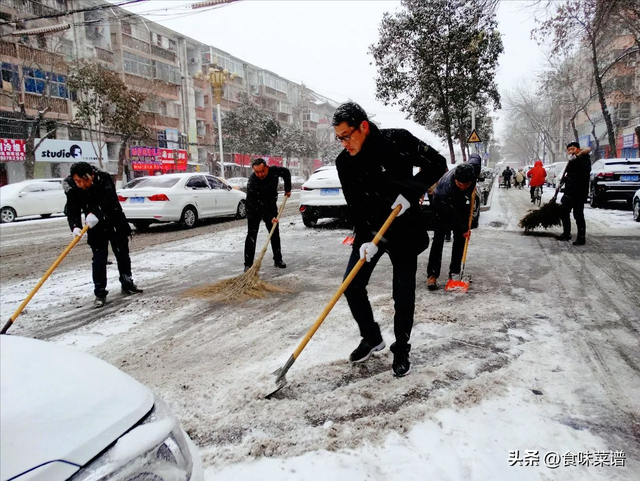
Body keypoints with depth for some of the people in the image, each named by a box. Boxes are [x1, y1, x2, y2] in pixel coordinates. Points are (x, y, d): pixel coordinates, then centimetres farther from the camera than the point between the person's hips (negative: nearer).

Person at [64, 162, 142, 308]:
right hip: (96, 229, 1)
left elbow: (108, 200, -37)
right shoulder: (72, 190, -16)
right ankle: (100, 293, 2)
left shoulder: (104, 179, -25)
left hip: (116, 223, 0)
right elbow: (72, 211, -22)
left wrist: (95, 213, -52)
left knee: (122, 253, 11)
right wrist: (75, 226, -41)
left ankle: (127, 284, 29)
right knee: (99, 258, -5)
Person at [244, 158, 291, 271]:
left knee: (275, 233, 8)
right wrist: (270, 217, -37)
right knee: (252, 235, -9)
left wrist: (288, 189, 1)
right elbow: (256, 205, -32)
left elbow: (286, 172, 4)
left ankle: (278, 260, 20)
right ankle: (248, 264, -5)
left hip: (270, 206, 5)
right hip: (254, 209, -5)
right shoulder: (252, 183, -32)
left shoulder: (274, 171, -20)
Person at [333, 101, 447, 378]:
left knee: (403, 294, 0)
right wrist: (365, 239, -20)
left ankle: (401, 350, 21)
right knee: (352, 284, -2)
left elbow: (437, 164, -10)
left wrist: (410, 193, -21)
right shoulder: (344, 162, -6)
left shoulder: (397, 141, -16)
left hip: (405, 229, -3)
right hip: (370, 231, 4)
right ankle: (371, 337, 21)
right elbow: (355, 206, -8)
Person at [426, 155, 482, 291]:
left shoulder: (474, 166, -32)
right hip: (442, 206, -5)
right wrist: (464, 228, -20)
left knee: (460, 239, 4)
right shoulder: (446, 186, -42)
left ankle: (454, 272, 12)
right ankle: (432, 275, -11)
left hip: (461, 204, 5)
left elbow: (475, 156, -4)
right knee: (438, 239, -12)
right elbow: (451, 213, -29)